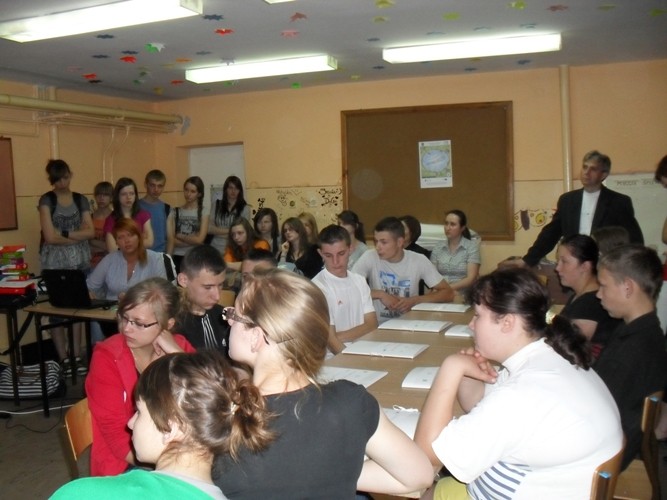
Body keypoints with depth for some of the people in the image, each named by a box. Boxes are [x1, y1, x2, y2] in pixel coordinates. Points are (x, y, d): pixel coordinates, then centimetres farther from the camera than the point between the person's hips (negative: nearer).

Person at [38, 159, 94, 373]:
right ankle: (63, 358, 8)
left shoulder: (81, 200, 9)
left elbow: (90, 232, -1)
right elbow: (50, 237, -11)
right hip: (55, 263, -3)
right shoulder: (46, 200, -2)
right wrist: (78, 237, -5)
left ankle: (77, 356, 12)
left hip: (80, 262, 3)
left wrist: (64, 233, -11)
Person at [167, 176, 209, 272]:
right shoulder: (175, 212, 7)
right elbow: (171, 240, -1)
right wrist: (168, 259, -11)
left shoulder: (203, 212, 0)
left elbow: (199, 239, -7)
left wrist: (179, 236, -1)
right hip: (177, 257, 2)